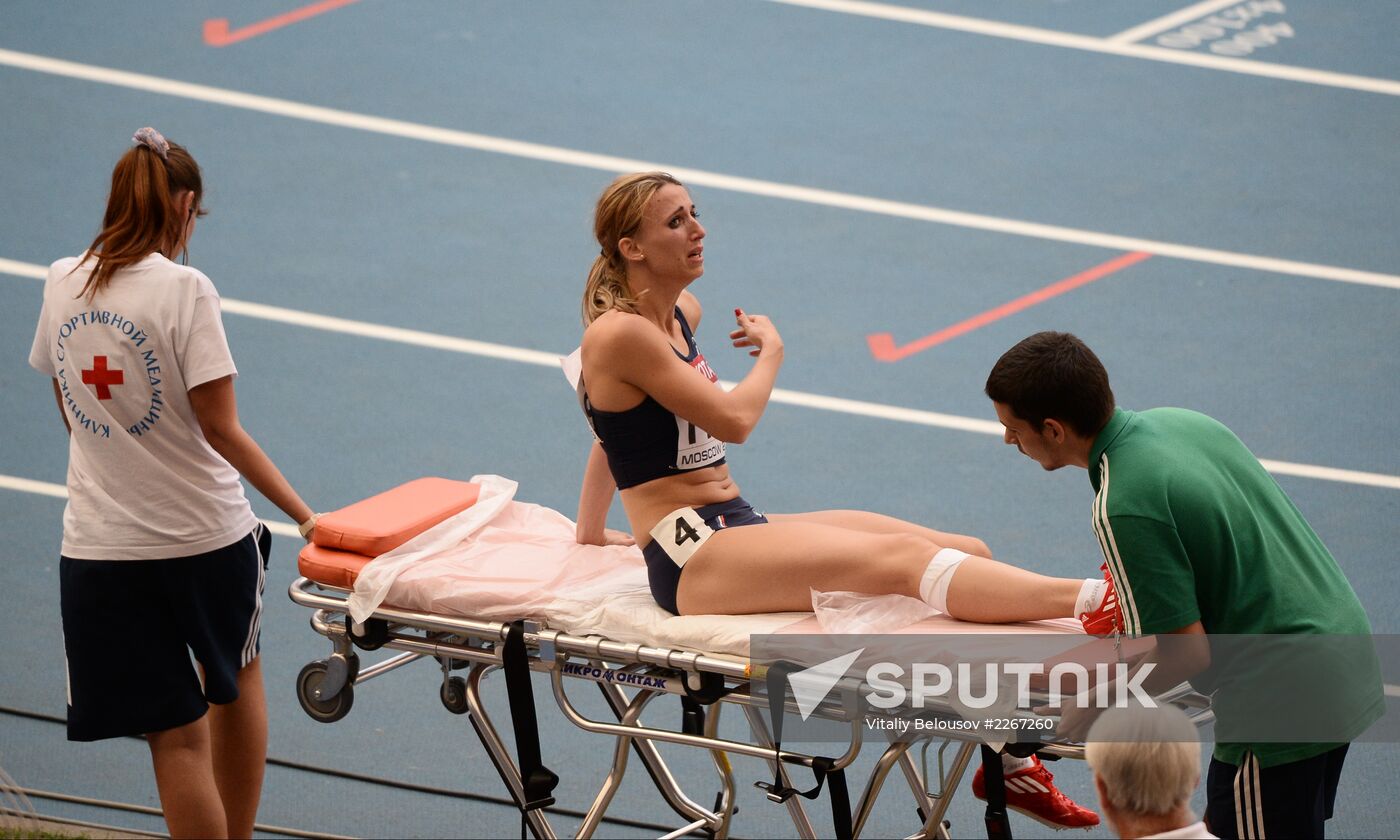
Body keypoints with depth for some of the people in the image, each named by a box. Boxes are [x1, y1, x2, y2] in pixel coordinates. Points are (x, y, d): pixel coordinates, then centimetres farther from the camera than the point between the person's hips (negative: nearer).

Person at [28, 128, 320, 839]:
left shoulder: (63, 283, 2)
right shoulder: (183, 290, -13)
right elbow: (219, 428, -16)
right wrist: (303, 515, -13)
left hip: (99, 541, 3)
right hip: (204, 532, -3)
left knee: (175, 733, 6)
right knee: (236, 682, 24)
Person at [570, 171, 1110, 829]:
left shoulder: (682, 312, 15)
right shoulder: (619, 333, -13)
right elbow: (733, 420, -16)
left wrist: (590, 531, 35)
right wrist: (770, 351, 3)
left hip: (737, 531, 9)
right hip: (693, 558, -9)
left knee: (965, 551, -3)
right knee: (903, 559, -28)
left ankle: (1009, 763, -2)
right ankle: (1095, 600, -42)